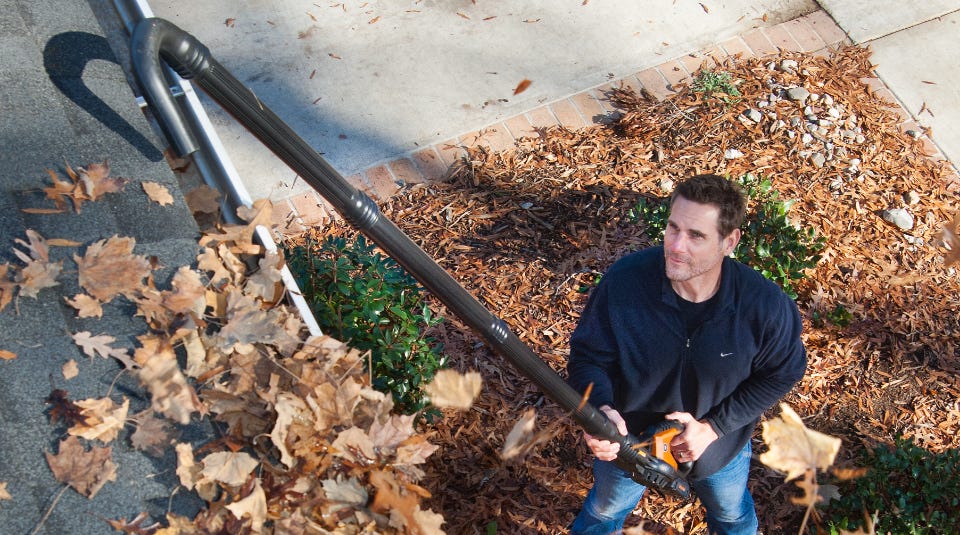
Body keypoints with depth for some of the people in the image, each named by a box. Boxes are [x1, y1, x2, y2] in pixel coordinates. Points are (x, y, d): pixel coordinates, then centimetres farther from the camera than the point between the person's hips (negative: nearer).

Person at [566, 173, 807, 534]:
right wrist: (601, 409, -43)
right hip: (626, 438, 0)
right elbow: (588, 355, -21)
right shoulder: (623, 281, -34)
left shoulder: (766, 305, -32)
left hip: (720, 444, 1)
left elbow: (782, 373, -14)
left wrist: (713, 427, -22)